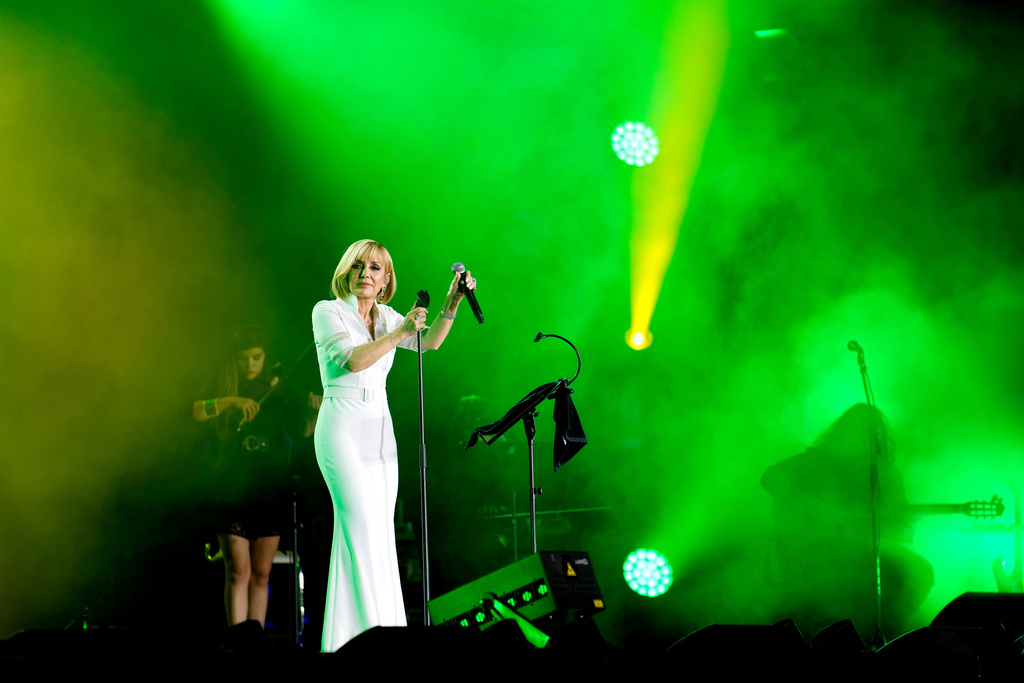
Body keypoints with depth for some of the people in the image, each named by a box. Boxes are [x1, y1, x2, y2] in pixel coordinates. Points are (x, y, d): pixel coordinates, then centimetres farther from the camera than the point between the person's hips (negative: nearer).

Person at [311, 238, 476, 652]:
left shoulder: (384, 317, 15)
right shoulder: (327, 312, -3)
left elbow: (430, 342, 5)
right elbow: (349, 360, -18)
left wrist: (452, 302, -8)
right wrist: (398, 333, -23)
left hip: (379, 429, 6)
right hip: (342, 427, -6)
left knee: (382, 529, 3)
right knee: (360, 524, -15)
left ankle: (386, 629, 5)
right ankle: (359, 635, -17)